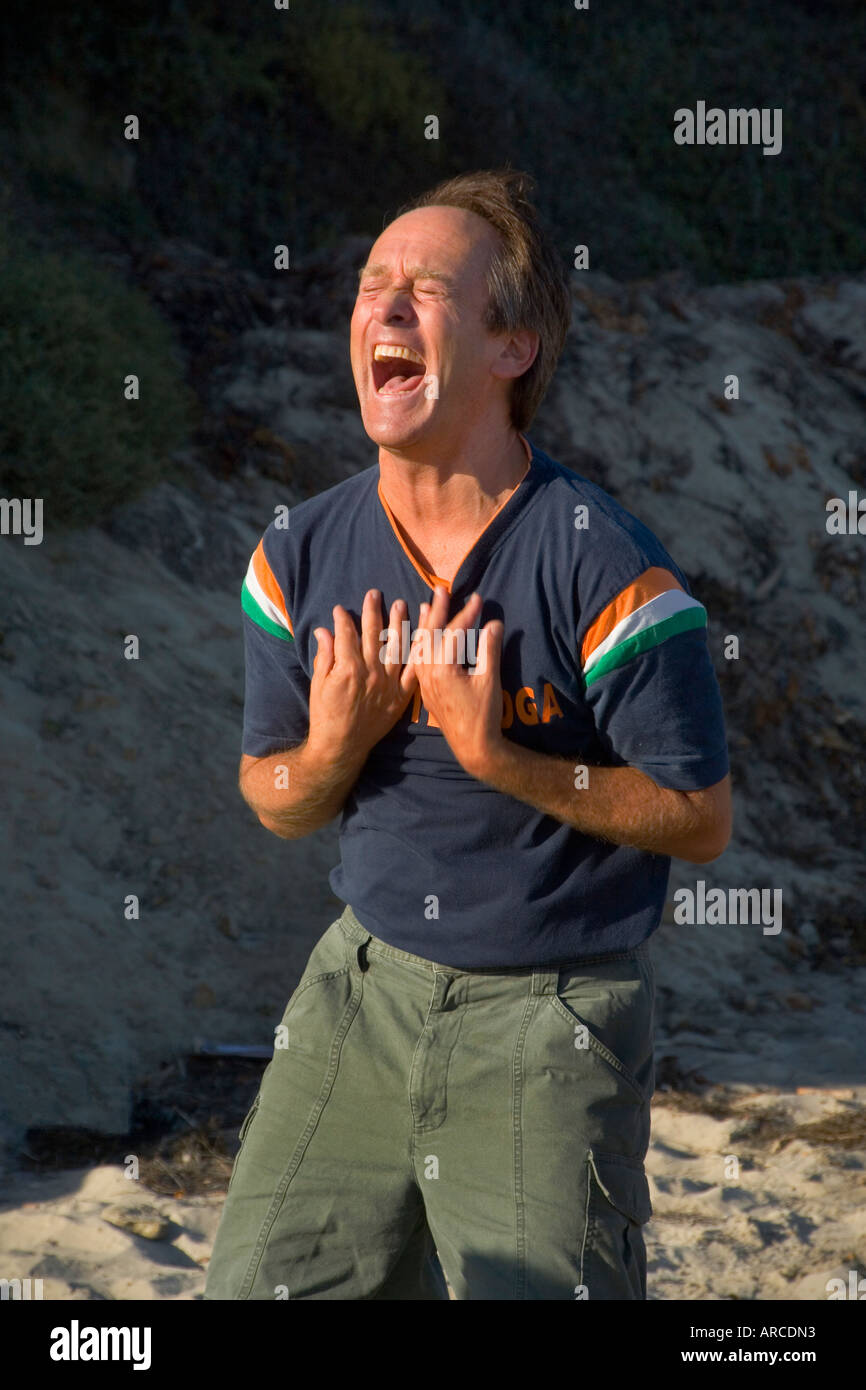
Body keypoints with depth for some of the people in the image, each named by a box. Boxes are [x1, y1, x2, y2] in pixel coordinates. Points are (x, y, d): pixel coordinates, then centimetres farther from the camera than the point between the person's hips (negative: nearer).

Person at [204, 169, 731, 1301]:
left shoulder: (604, 567, -16)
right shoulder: (300, 559, -1)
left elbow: (699, 821, -11)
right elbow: (273, 802, 9)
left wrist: (496, 755, -22)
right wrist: (334, 746, -15)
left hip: (551, 1017, -4)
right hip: (365, 983, 4)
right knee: (260, 1285, 6)